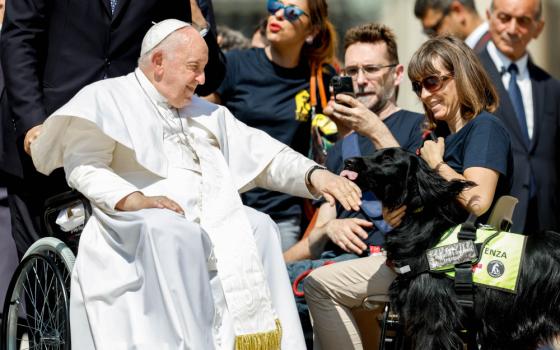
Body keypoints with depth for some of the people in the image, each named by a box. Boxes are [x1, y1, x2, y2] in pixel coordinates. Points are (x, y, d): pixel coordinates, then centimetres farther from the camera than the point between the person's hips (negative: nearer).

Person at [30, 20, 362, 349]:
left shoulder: (207, 113, 27)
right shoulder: (107, 98, 8)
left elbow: (264, 154, 20)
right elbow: (83, 165, -6)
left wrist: (314, 175, 1)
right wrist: (131, 199, -24)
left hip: (208, 221, 6)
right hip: (135, 223, -5)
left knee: (258, 226, -22)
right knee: (175, 232, -37)